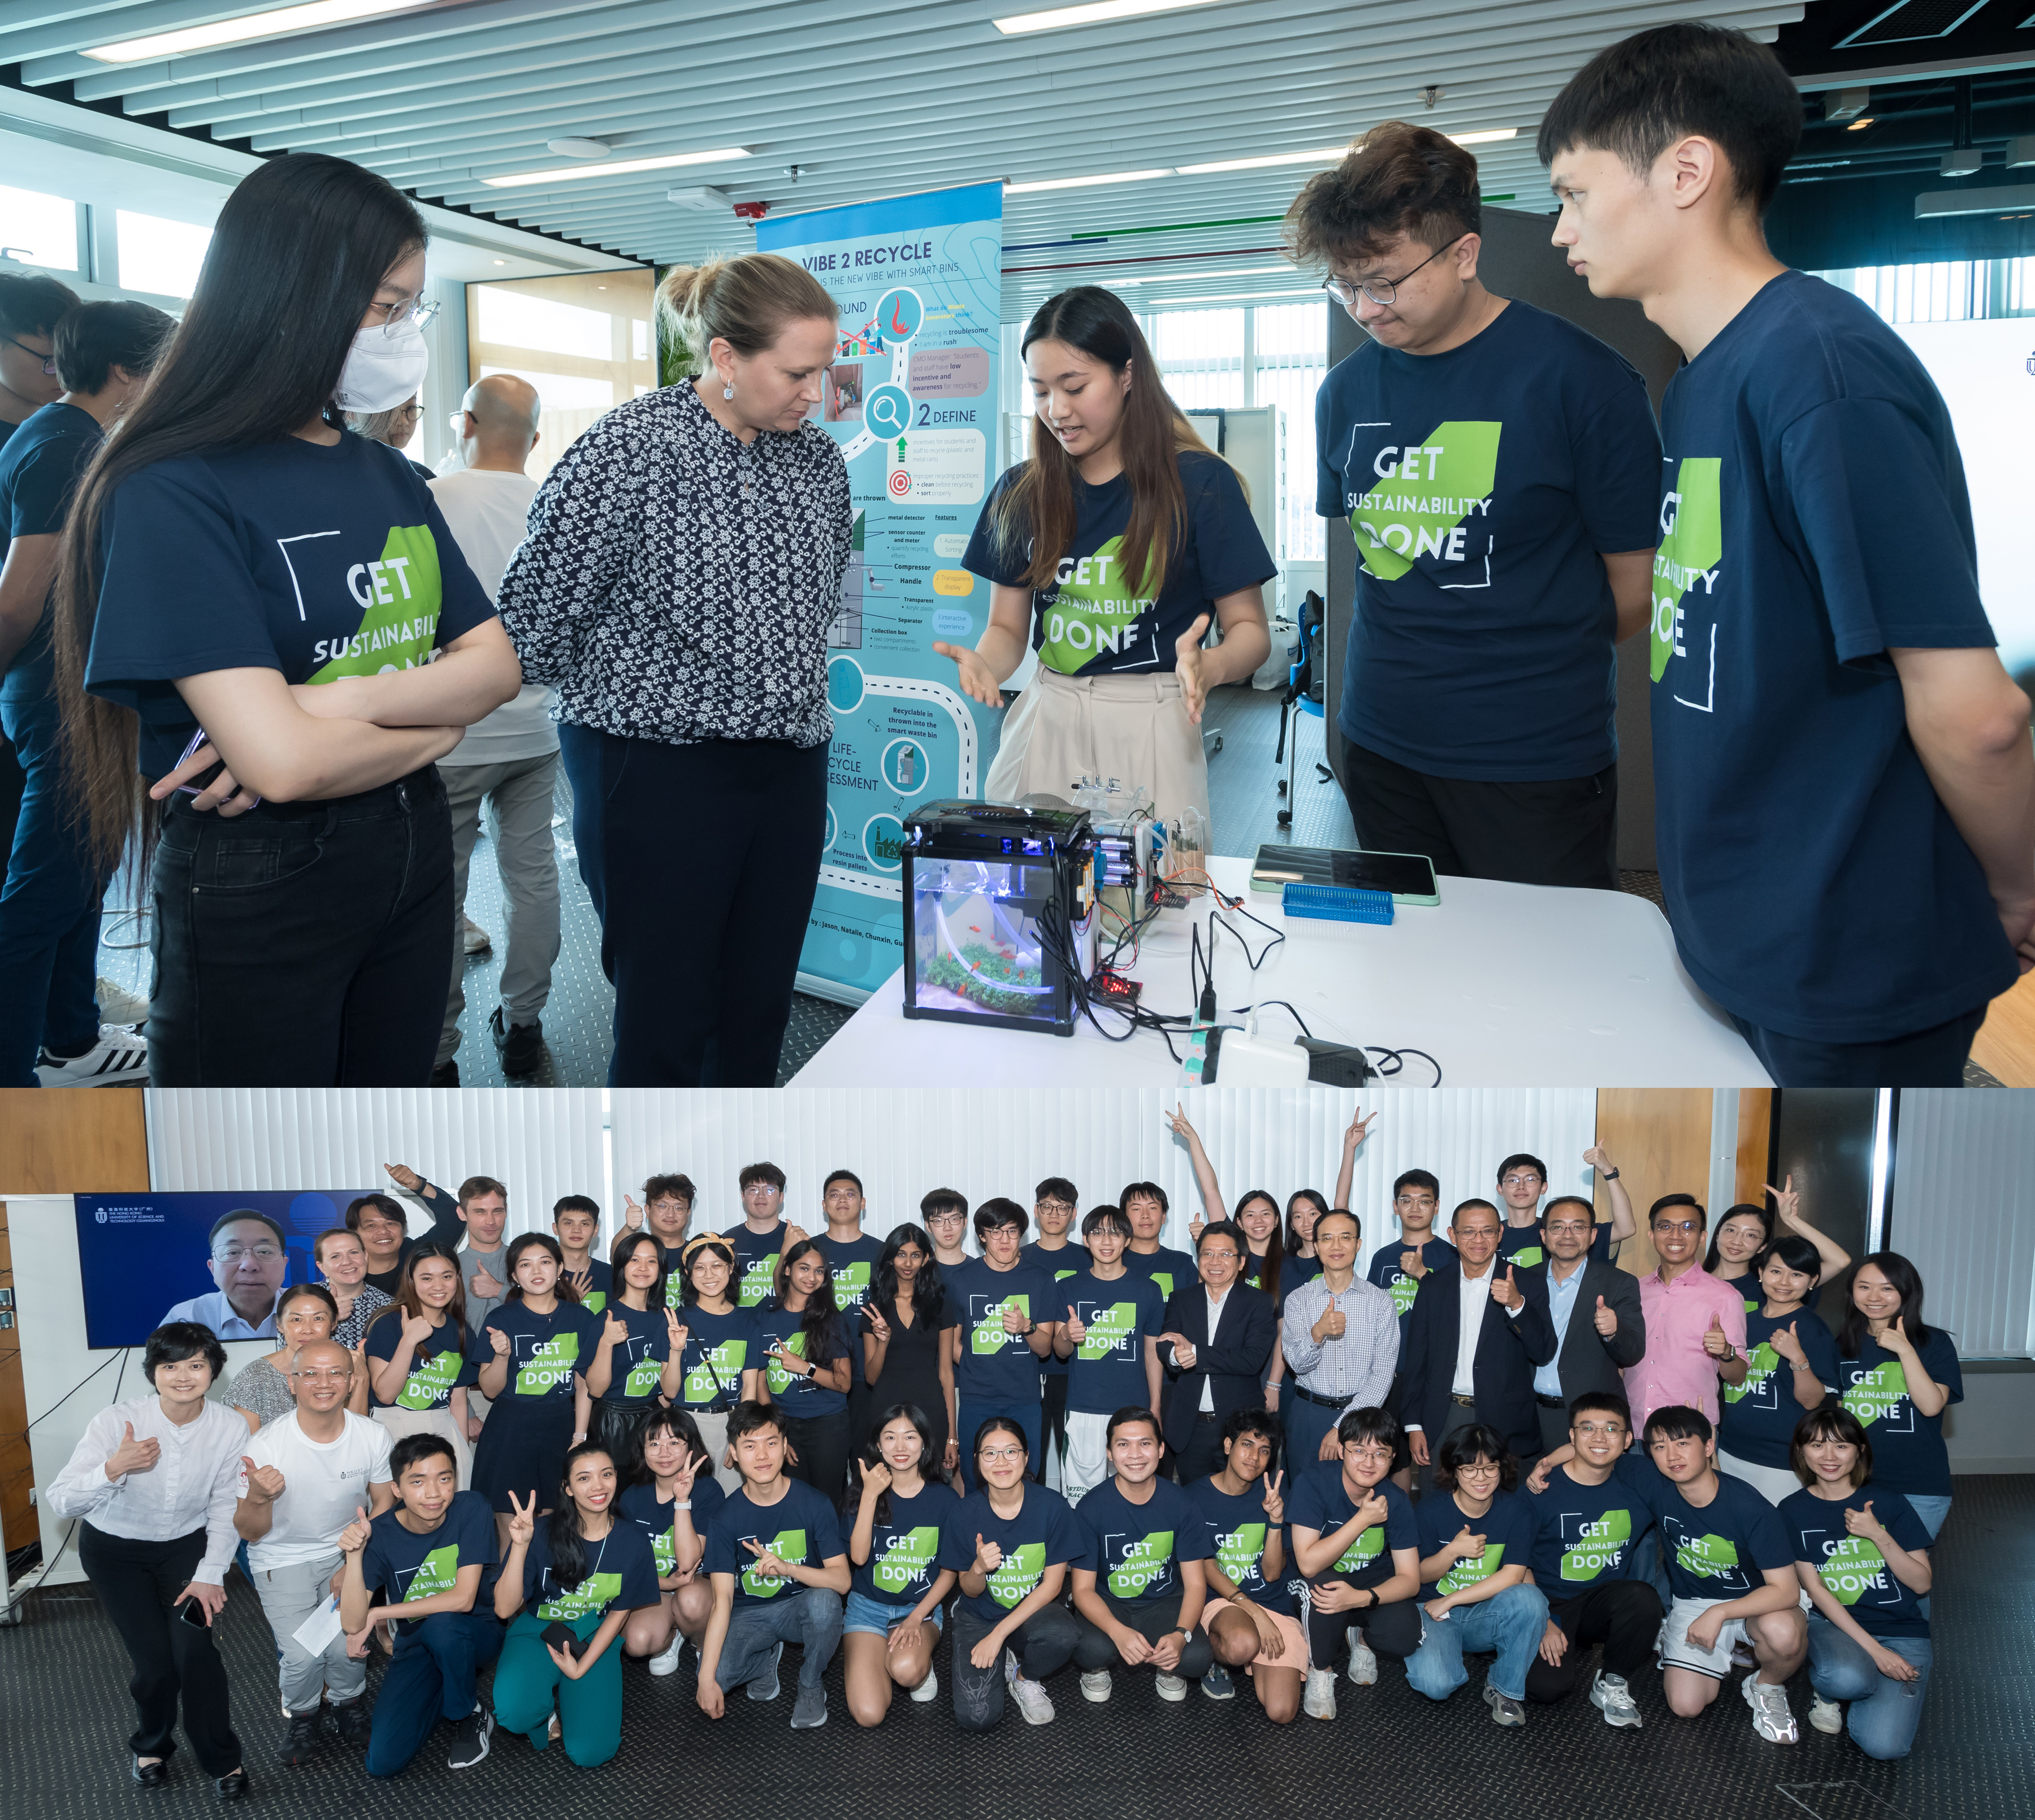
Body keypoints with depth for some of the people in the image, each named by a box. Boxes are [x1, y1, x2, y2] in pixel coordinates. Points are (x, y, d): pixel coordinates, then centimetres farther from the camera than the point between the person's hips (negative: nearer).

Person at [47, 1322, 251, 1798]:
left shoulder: (230, 1428, -19)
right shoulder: (117, 1422, -26)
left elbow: (225, 1508, -7)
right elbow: (61, 1501, -26)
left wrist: (211, 1575, -10)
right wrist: (114, 1468, -43)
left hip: (187, 1544, 1)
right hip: (115, 1548, -1)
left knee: (195, 1649, -14)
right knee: (155, 1662, -7)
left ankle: (222, 1759, 9)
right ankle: (151, 1746, 26)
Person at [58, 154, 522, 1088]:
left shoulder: (388, 475, 7)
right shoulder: (175, 493, -16)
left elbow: (495, 660, 1)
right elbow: (286, 760, -25)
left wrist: (358, 698, -17)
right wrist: (433, 722, -7)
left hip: (410, 856, 7)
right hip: (253, 893, -7)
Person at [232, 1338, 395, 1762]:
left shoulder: (372, 1436, -13)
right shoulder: (267, 1445, -19)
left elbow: (385, 1502, 2)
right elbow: (250, 1534, -11)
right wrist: (258, 1498, -33)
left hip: (346, 1551, 1)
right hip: (282, 1558, -1)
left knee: (347, 1644, -18)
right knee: (303, 1654, -19)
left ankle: (348, 1703, 16)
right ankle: (303, 1716, 15)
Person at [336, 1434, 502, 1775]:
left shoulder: (471, 1509, -20)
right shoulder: (379, 1534, -14)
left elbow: (462, 1599, -25)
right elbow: (352, 1624, -20)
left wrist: (378, 1613, -18)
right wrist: (354, 1555, -34)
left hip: (475, 1635, -2)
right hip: (415, 1647, 2)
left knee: (442, 1624, -37)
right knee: (383, 1762, -15)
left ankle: (471, 1715, -7)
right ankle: (440, 1694, 16)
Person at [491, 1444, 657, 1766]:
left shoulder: (633, 1541, -10)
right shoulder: (543, 1532, -17)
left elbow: (619, 1613, 2)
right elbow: (504, 1609, -20)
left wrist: (581, 1667, -8)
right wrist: (520, 1546, -34)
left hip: (594, 1639, 2)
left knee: (590, 1753, -15)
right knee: (514, 1712, -34)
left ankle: (568, 1691, 15)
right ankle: (546, 1706, 4)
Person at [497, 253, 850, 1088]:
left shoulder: (819, 460, 7)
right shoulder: (628, 449, -12)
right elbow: (537, 615, -7)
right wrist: (625, 699, 5)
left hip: (791, 769, 6)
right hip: (659, 770, -5)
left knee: (759, 1015, 11)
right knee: (666, 1019, 1)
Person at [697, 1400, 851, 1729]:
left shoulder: (814, 1504, -14)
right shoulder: (726, 1519, -11)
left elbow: (842, 1580, -18)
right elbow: (722, 1600, -14)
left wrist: (787, 1567, -36)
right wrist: (707, 1678, -24)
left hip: (800, 1607, -1)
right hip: (748, 1614, 1)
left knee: (825, 1600, -36)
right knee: (711, 1681, -26)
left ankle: (810, 1686, -6)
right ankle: (766, 1657, 10)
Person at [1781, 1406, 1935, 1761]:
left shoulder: (1888, 1503, -1)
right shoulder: (1794, 1510, 0)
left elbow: (1922, 1583, -1)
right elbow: (1814, 1588, -5)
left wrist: (1878, 1535, -18)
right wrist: (1873, 1649, -15)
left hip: (1902, 1633, 1)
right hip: (1833, 1625, -1)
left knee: (1883, 1744, -22)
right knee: (1846, 1677, -38)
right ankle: (1826, 1690, 0)